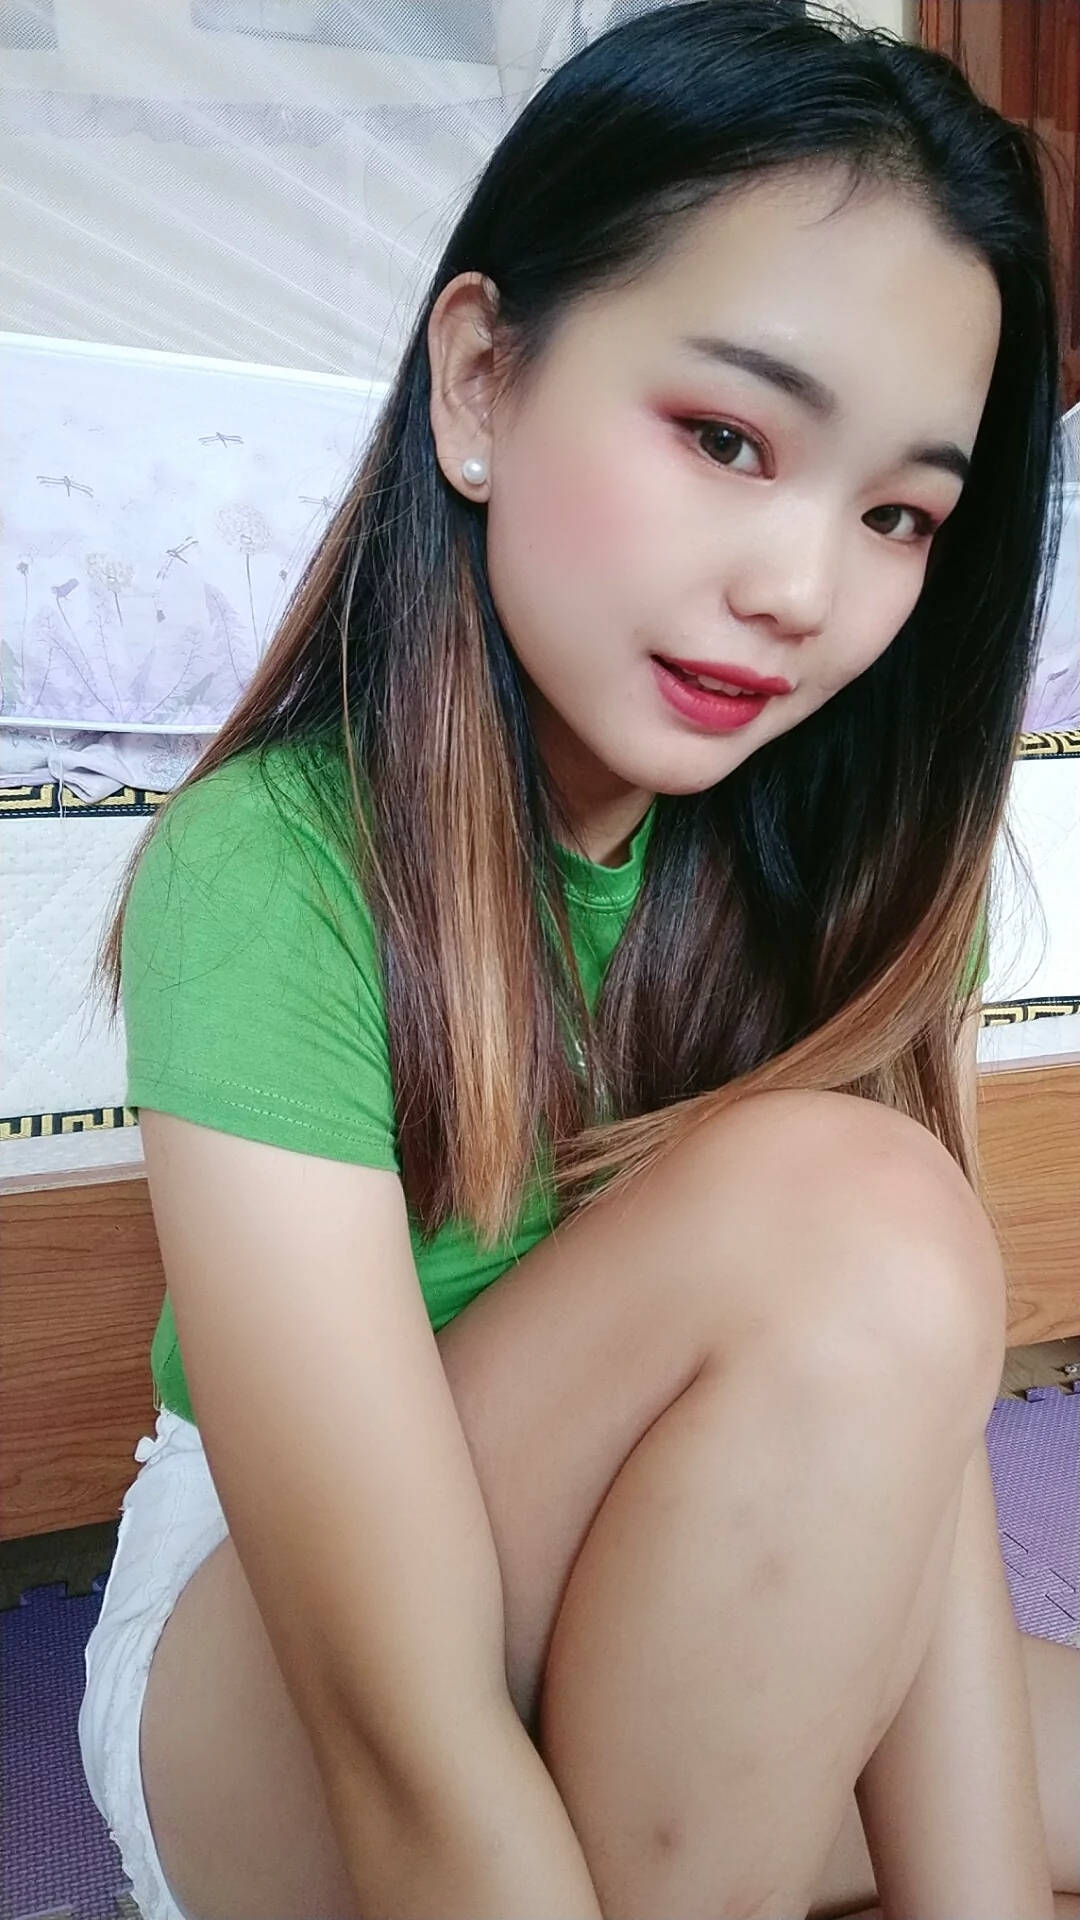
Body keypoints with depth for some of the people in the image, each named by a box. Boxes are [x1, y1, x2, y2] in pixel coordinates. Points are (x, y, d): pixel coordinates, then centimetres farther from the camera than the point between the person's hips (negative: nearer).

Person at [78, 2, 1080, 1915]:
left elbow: (904, 1426, -14)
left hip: (685, 1678, 5)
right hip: (261, 1715, -4)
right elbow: (409, 1744, -28)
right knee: (835, 1200, -30)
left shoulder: (850, 855, -10)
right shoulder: (268, 880, -27)